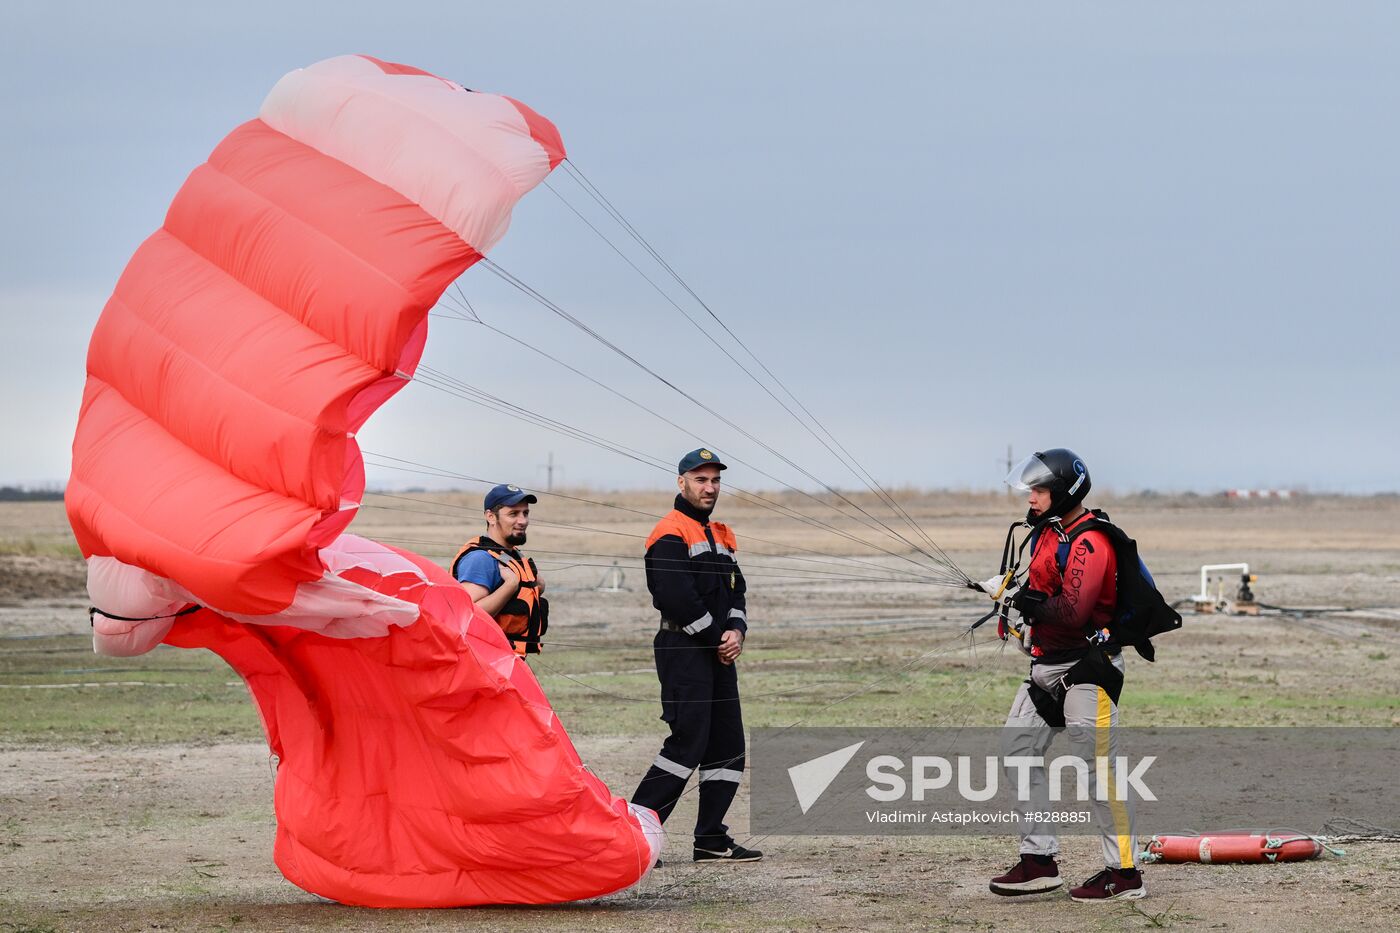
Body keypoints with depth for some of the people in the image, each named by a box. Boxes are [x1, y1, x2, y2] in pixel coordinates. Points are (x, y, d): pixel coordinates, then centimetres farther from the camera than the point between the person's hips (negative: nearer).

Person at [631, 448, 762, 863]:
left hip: (719, 655, 9)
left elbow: (736, 591, 17)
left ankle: (711, 839, 13)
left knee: (728, 747, 8)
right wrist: (716, 639, -11)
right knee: (689, 743, -14)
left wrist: (736, 632, -4)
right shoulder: (670, 533, -9)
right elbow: (678, 597, -19)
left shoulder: (723, 536, 20)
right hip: (683, 650, -9)